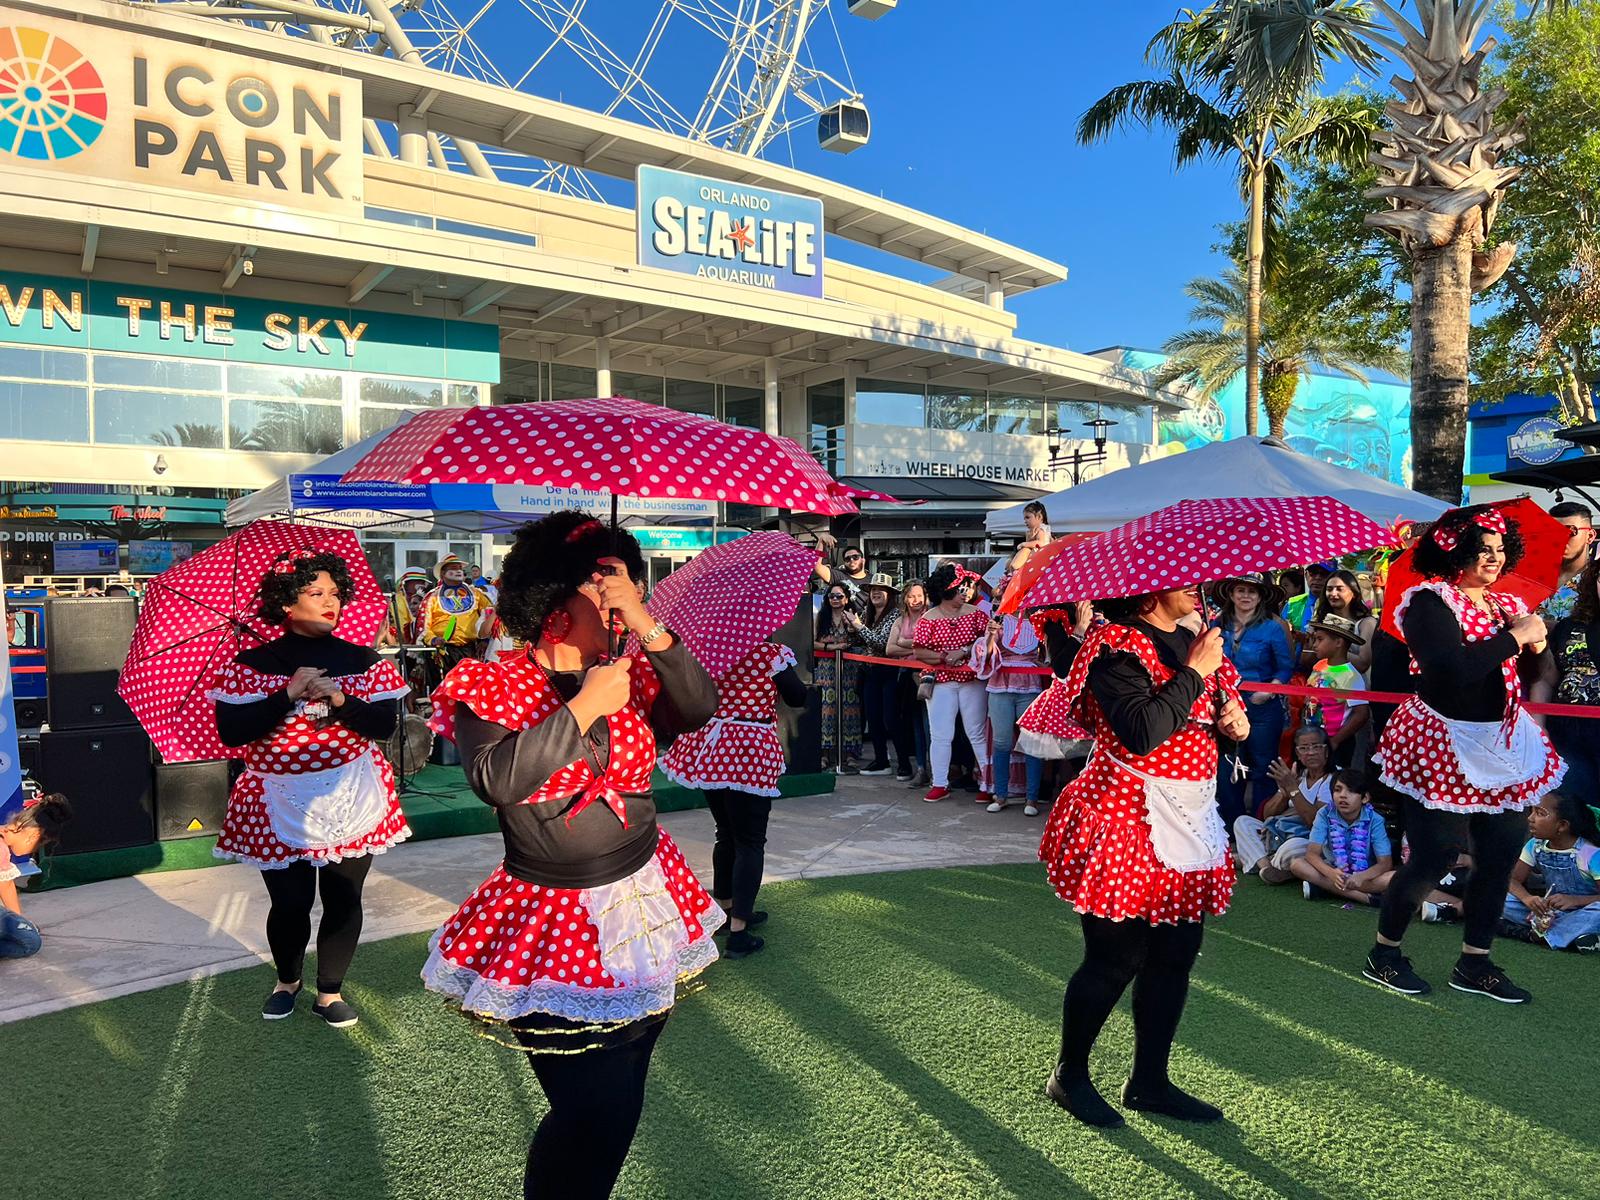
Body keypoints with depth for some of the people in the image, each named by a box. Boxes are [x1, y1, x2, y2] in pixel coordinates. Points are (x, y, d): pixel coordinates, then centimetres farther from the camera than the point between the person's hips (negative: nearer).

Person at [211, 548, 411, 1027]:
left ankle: (330, 991, 25)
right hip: (280, 802, -1)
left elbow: (386, 724, -5)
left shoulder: (362, 660, 3)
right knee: (290, 903, 3)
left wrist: (340, 700, -20)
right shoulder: (254, 664, -1)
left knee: (343, 901, 4)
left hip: (352, 797, 2)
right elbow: (230, 731, -11)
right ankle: (287, 980, 33)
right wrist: (288, 695, -19)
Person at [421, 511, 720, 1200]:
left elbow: (699, 709, -14)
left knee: (620, 1103, 18)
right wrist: (585, 707, -21)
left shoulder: (629, 676, 4)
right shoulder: (489, 687, -8)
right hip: (554, 928, -5)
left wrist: (643, 620, -22)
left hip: (649, 910, 5)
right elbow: (498, 781, -24)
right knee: (594, 1115, -9)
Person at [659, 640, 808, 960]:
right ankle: (738, 932, -1)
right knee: (750, 841, 2)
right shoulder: (771, 653, -10)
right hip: (751, 753, -6)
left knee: (726, 834, 22)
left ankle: (725, 909, 35)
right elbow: (798, 698, -4)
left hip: (708, 750, 6)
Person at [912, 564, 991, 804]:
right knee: (940, 736, 4)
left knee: (978, 734, 1)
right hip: (941, 683, 0)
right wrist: (944, 657, -15)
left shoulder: (975, 613, 3)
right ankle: (940, 784, 14)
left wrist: (965, 652, -15)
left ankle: (988, 784, 8)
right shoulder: (929, 619, 0)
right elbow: (919, 652, -4)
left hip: (972, 681, 0)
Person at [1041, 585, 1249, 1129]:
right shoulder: (1116, 646, -14)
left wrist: (1232, 715, 0)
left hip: (1189, 824, 8)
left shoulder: (1193, 641, 12)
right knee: (1116, 959, 0)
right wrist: (1193, 673, -18)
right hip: (1126, 824, -8)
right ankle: (1069, 1075, 21)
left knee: (1175, 957, 11)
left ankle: (1150, 1080, 28)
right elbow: (1142, 732, -25)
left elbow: (1220, 707, 24)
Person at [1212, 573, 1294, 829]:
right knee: (1227, 770, 8)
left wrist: (1269, 690, -19)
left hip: (1263, 708, -3)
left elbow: (1286, 668, -5)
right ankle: (1231, 826, 22)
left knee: (1263, 769, 6)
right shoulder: (1219, 626, 4)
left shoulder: (1272, 627, -5)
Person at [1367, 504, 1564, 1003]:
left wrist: (1535, 643, -5)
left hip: (1502, 745, 7)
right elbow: (1455, 667, -28)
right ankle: (1383, 954, 15)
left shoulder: (1507, 606, 11)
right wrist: (1514, 636, -18)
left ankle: (1475, 963, 23)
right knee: (1435, 854, -3)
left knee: (1502, 850, 8)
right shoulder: (1432, 602, -12)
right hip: (1443, 743, -7)